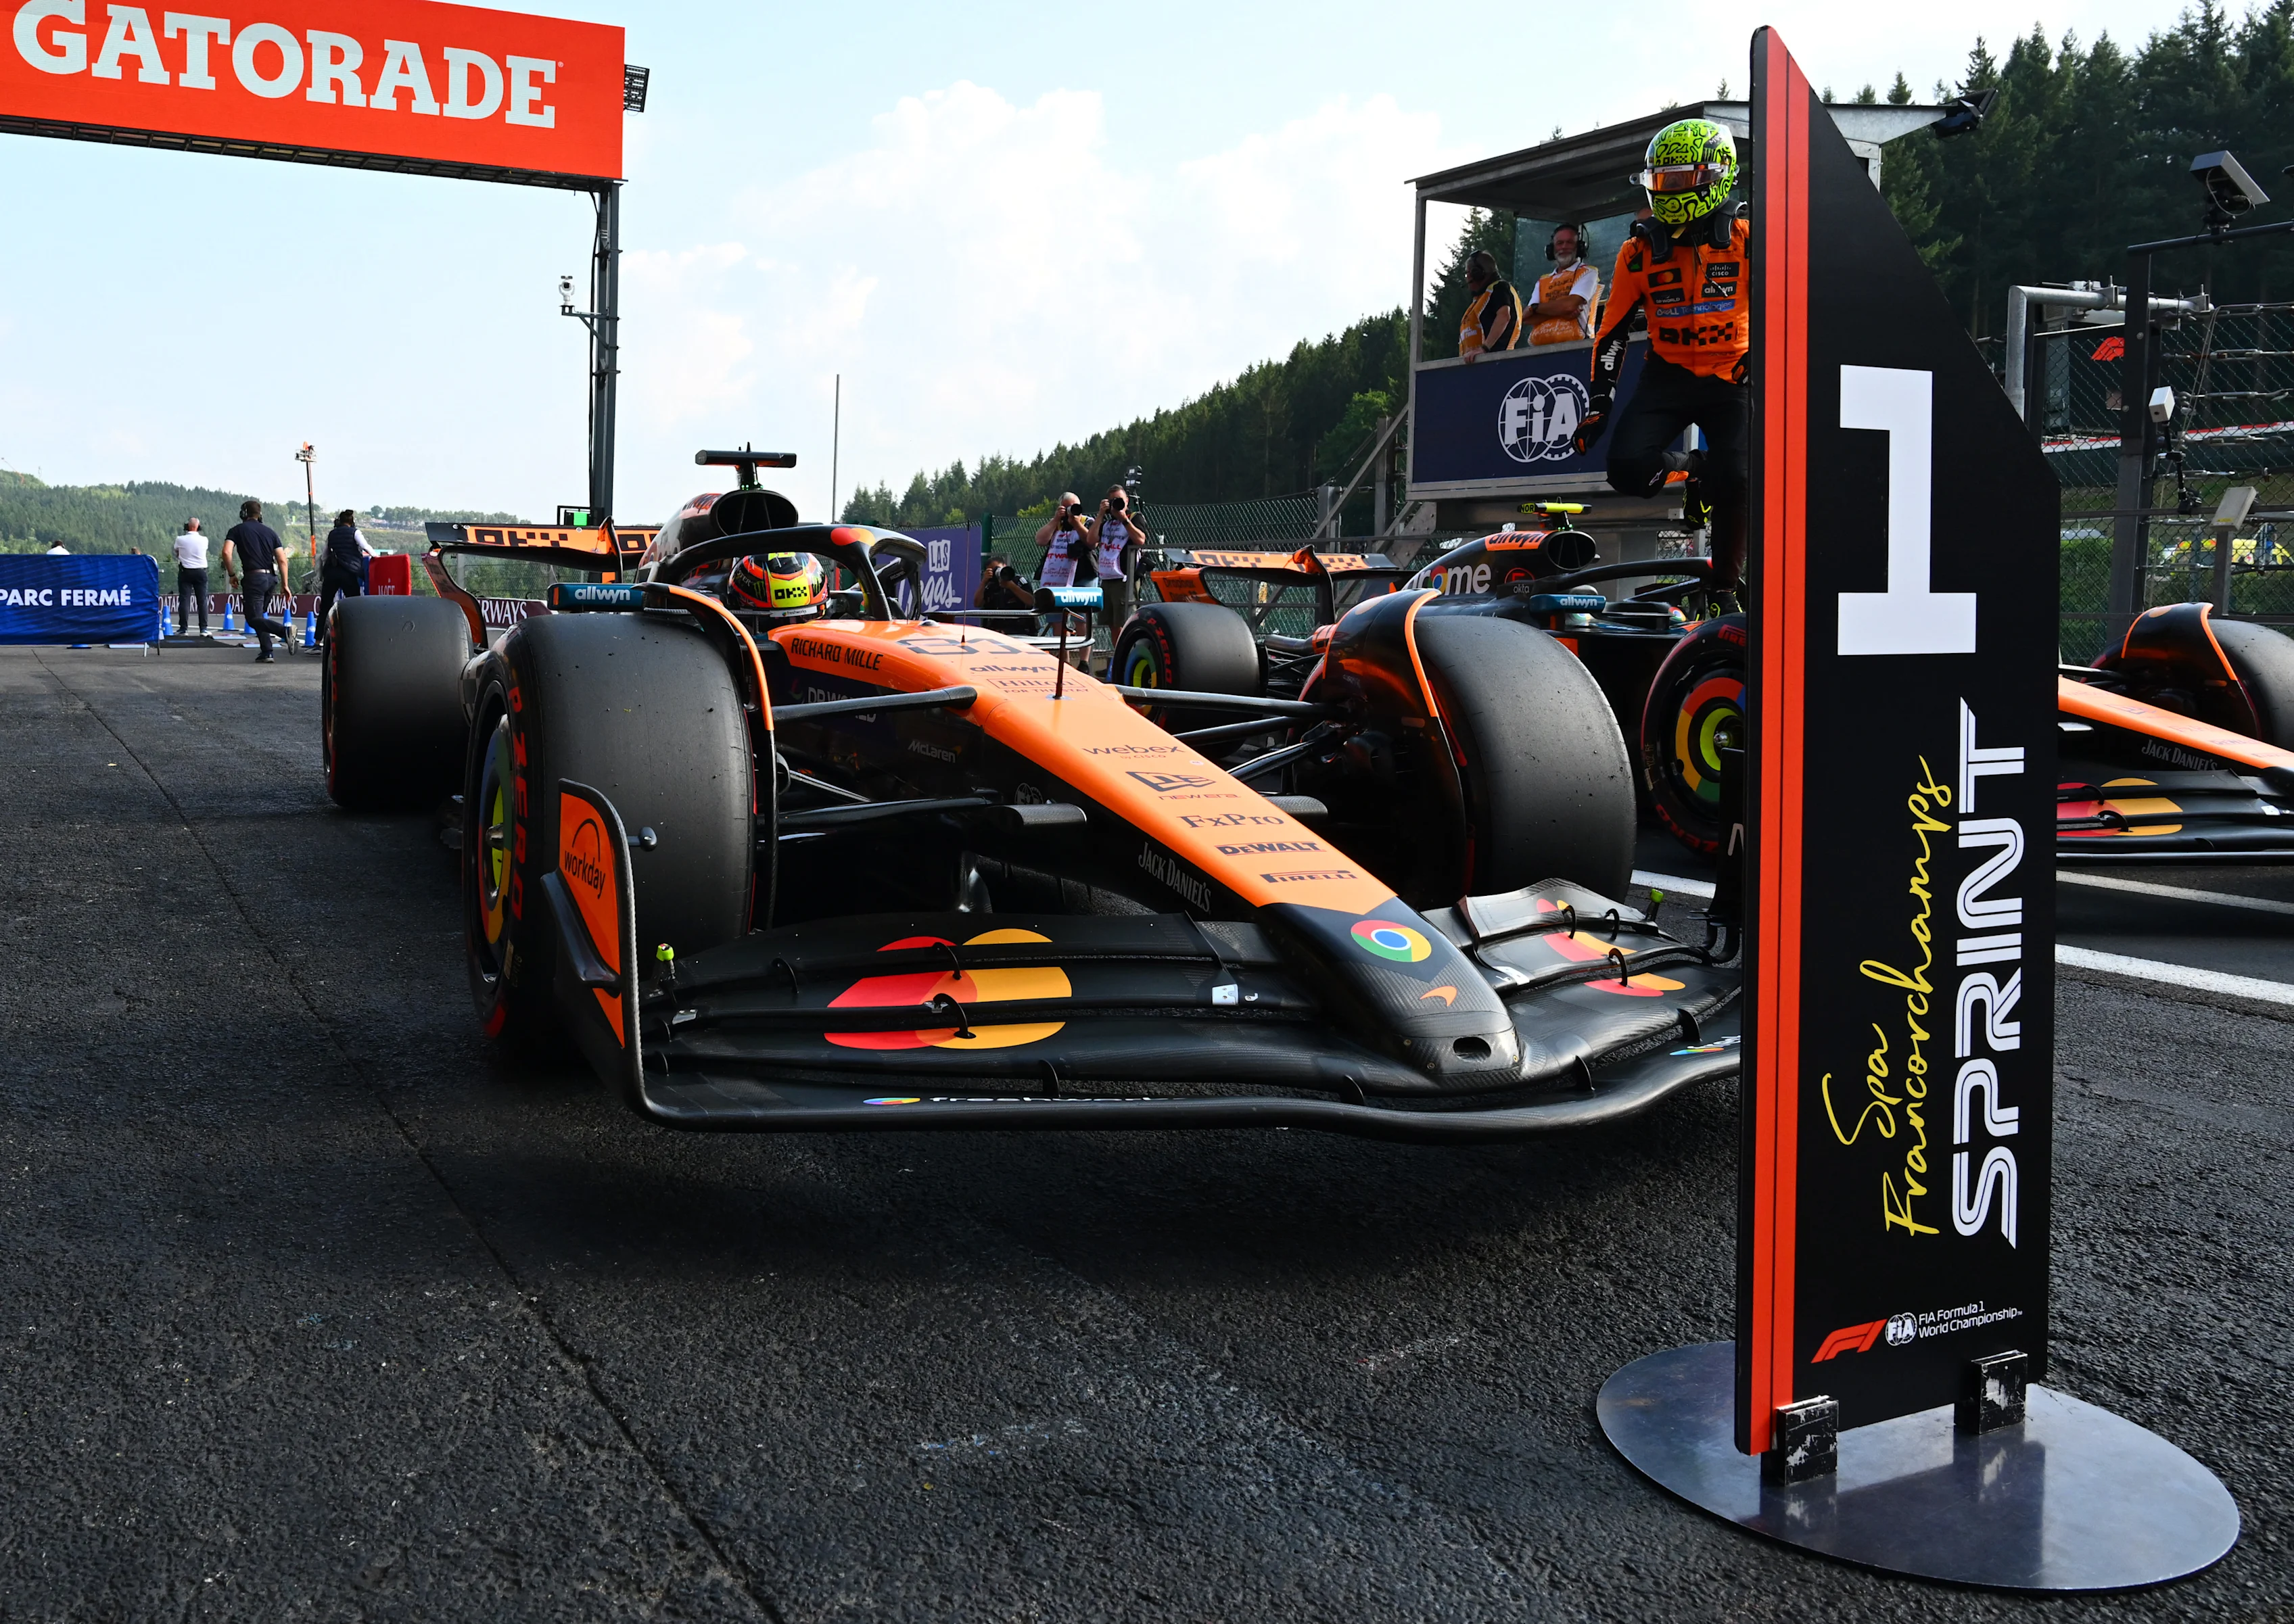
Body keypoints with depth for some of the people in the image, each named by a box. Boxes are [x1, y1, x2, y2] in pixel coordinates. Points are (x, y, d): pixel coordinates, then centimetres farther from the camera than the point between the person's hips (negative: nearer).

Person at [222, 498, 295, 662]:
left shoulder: (236, 530, 5)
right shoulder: (270, 532, 15)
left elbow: (227, 553, -11)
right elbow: (282, 560, 7)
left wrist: (232, 575, 1)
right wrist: (285, 585, 8)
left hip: (253, 578, -5)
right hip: (272, 578, 5)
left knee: (254, 619, -6)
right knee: (260, 615, 19)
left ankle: (284, 631, -32)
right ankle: (266, 652, 10)